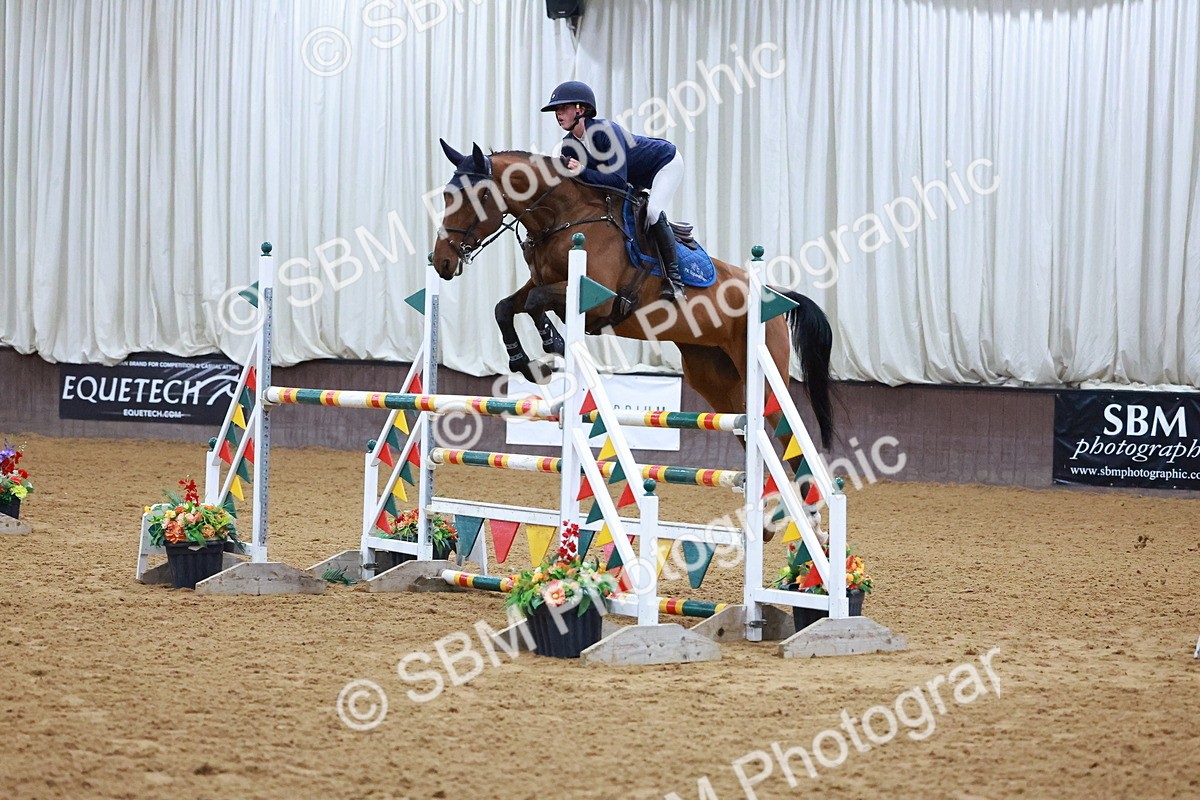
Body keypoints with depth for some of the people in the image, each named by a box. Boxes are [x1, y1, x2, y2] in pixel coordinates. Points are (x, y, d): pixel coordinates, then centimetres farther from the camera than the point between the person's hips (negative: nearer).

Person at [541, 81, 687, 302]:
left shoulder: (606, 131, -36)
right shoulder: (570, 146, -11)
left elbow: (618, 180, -41)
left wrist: (582, 172, -48)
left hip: (666, 162, -9)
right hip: (638, 178, 9)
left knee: (653, 211, -29)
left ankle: (674, 278, -21)